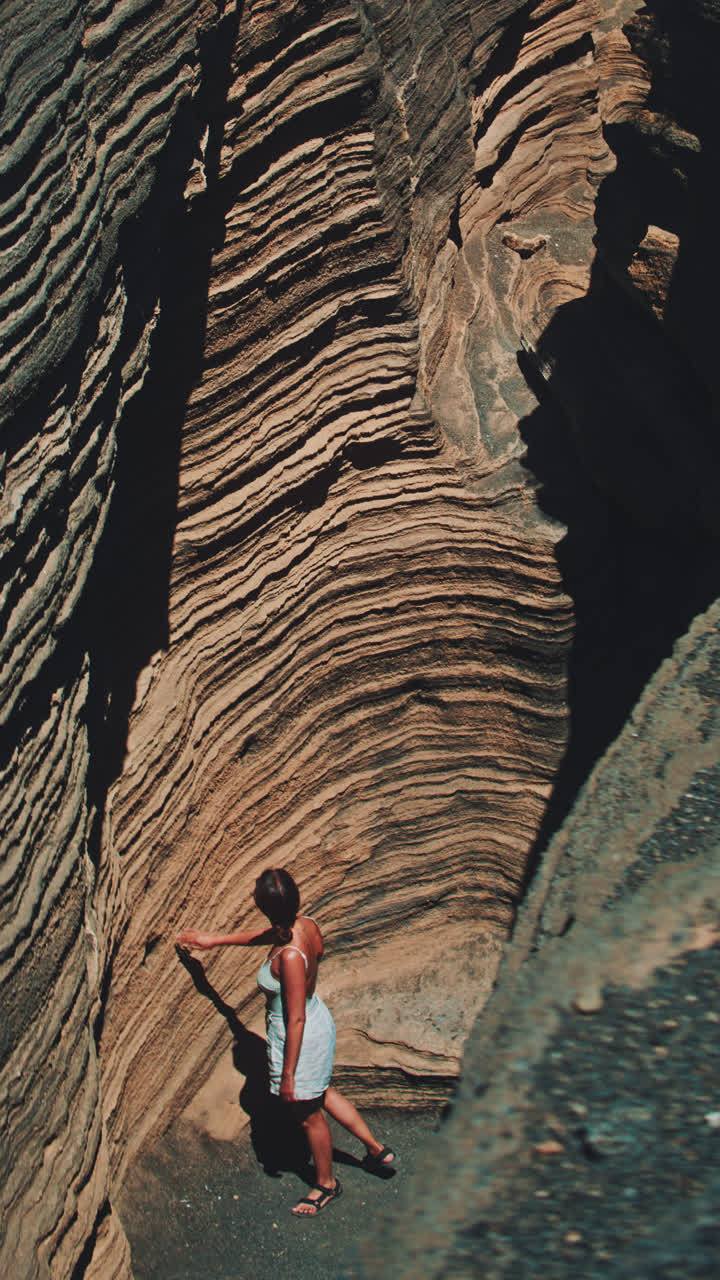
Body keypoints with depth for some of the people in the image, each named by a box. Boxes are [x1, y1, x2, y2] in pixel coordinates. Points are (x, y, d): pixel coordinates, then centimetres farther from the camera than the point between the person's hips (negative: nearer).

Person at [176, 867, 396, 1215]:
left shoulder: (290, 956, -36)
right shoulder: (306, 926, -12)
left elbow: (296, 1020, -28)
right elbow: (263, 935, 9)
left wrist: (288, 1075, -17)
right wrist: (212, 939, 17)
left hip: (302, 1040, -8)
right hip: (320, 1022, 8)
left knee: (310, 1116, 18)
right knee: (324, 1094, 32)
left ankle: (326, 1184, 43)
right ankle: (377, 1149, 47)